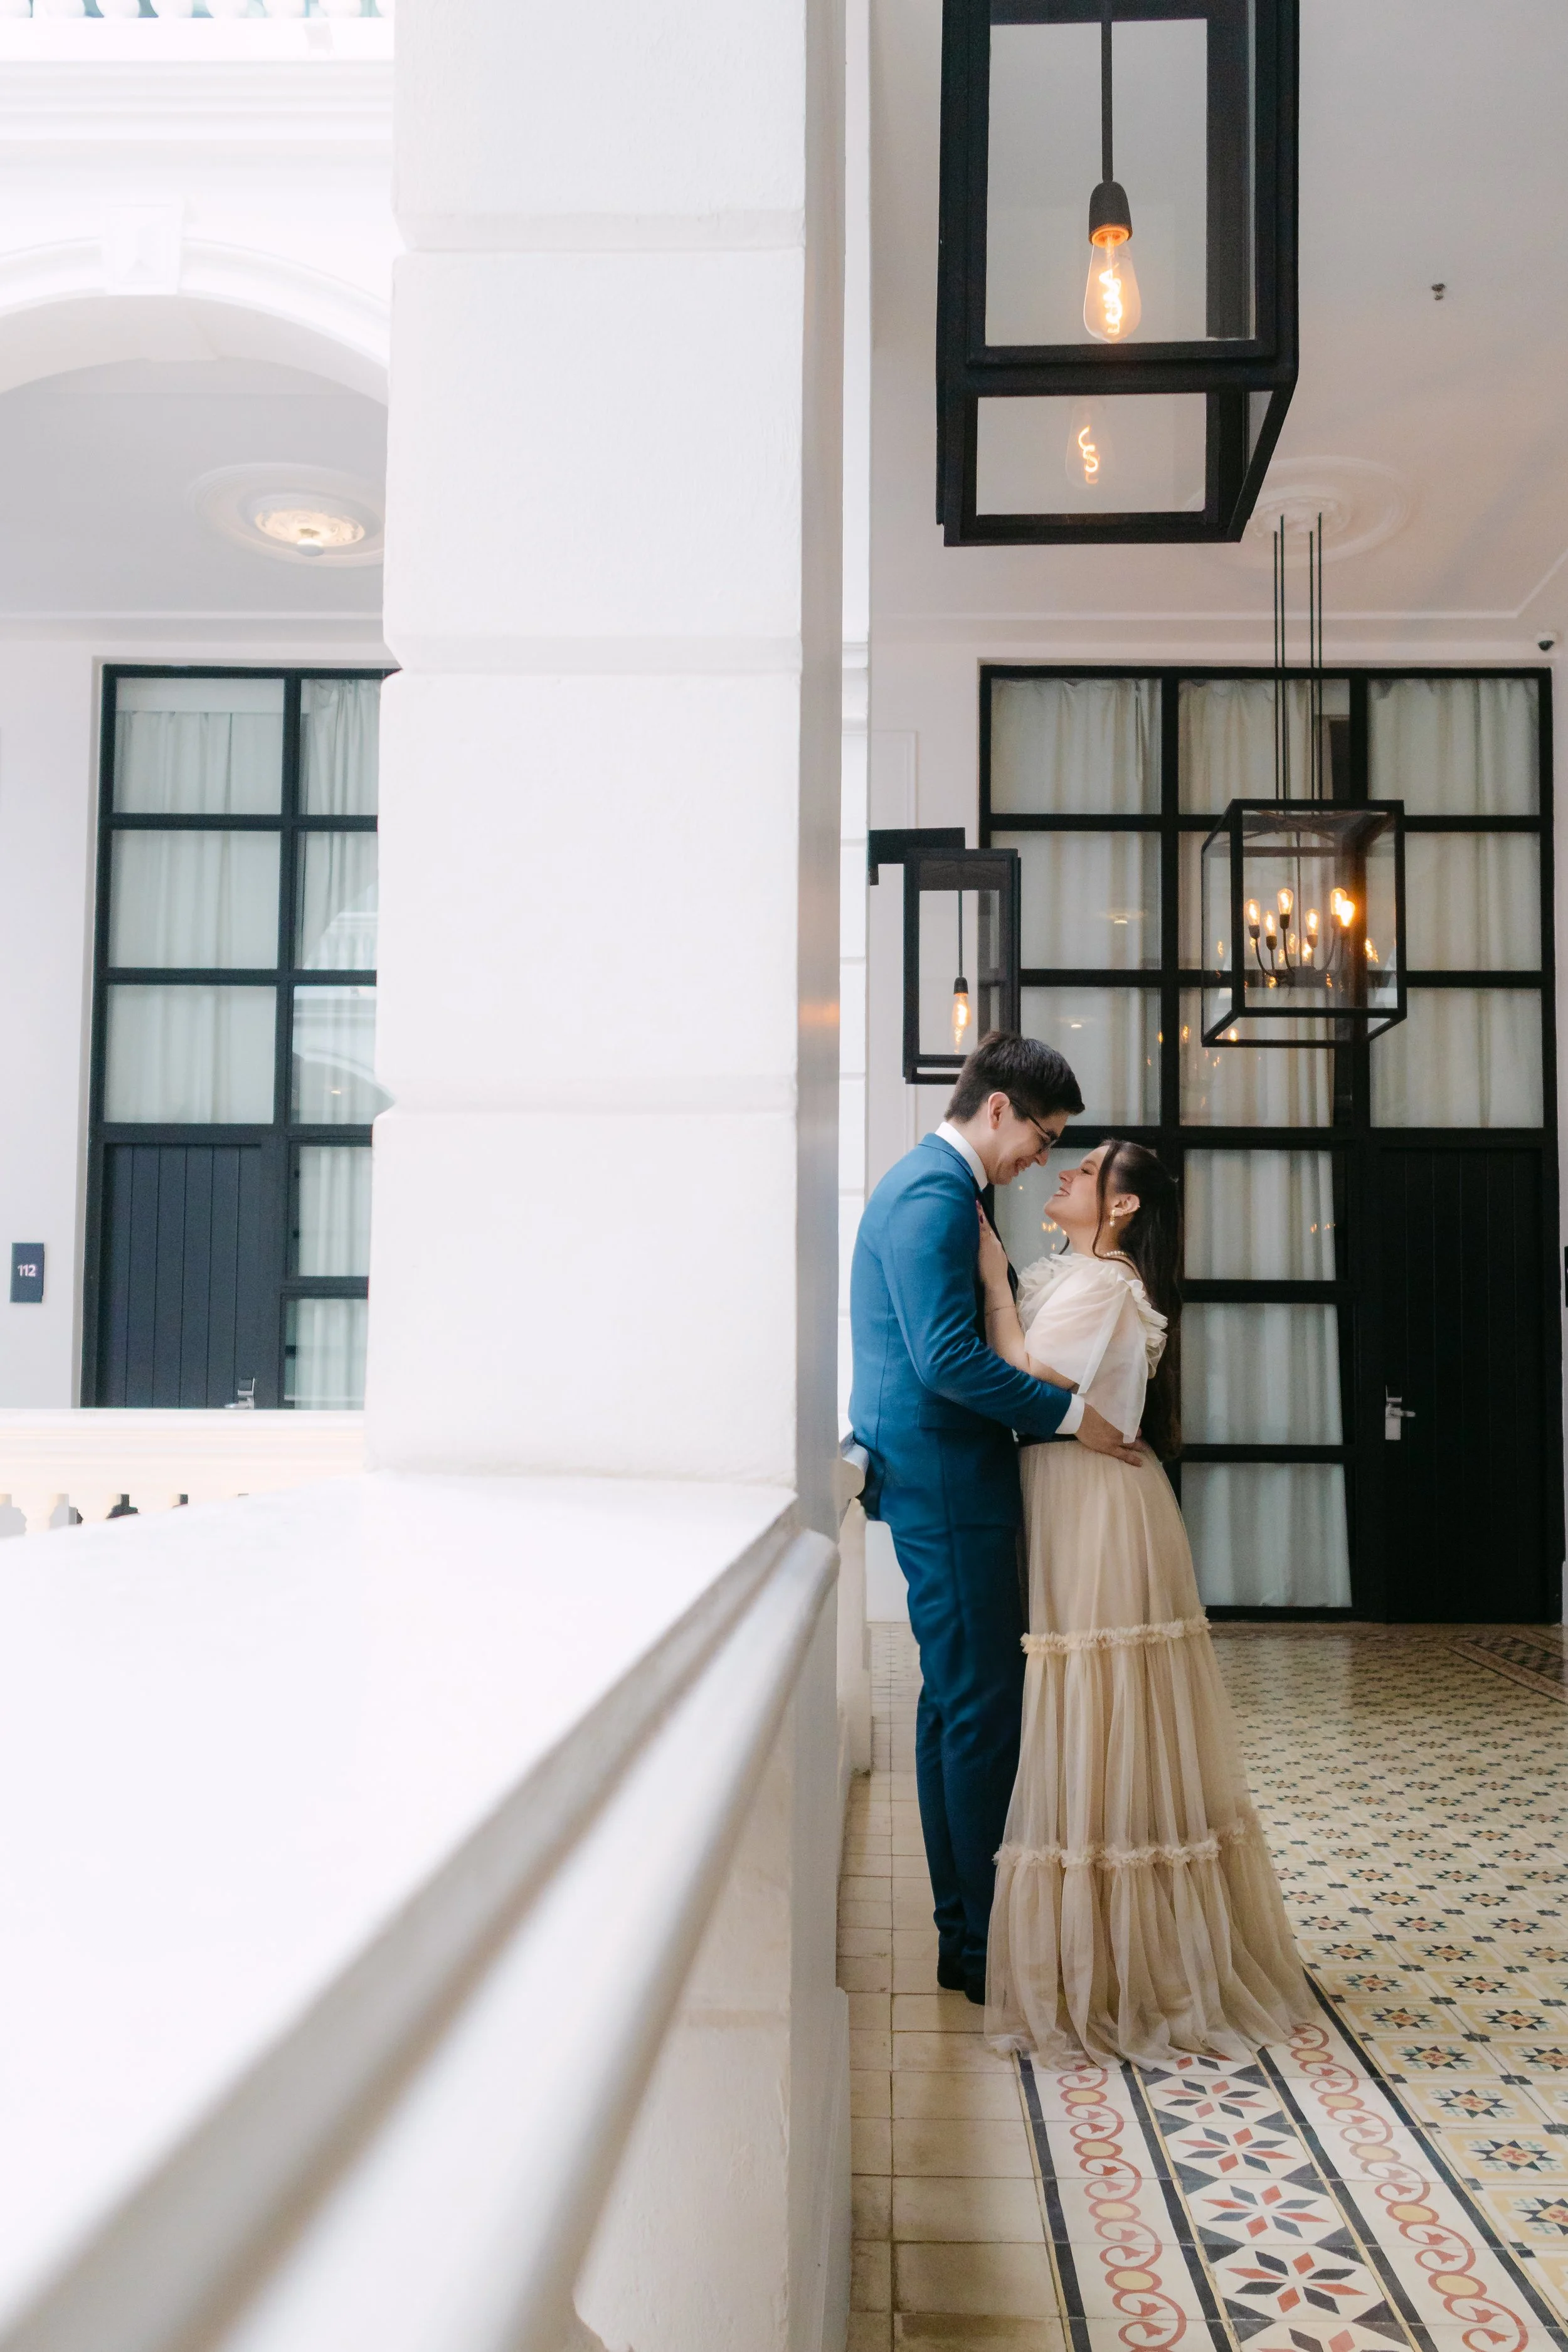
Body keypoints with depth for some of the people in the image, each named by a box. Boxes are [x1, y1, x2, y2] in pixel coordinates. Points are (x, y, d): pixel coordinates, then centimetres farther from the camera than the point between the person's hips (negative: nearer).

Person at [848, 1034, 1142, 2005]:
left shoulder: (934, 1185, 17)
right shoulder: (933, 1194, -16)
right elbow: (949, 1358, -24)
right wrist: (1069, 1412, -17)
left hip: (943, 1479, 11)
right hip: (945, 1480, -11)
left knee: (958, 1706, 15)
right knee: (982, 1709, -4)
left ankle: (964, 1929, 25)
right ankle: (982, 1947, 7)